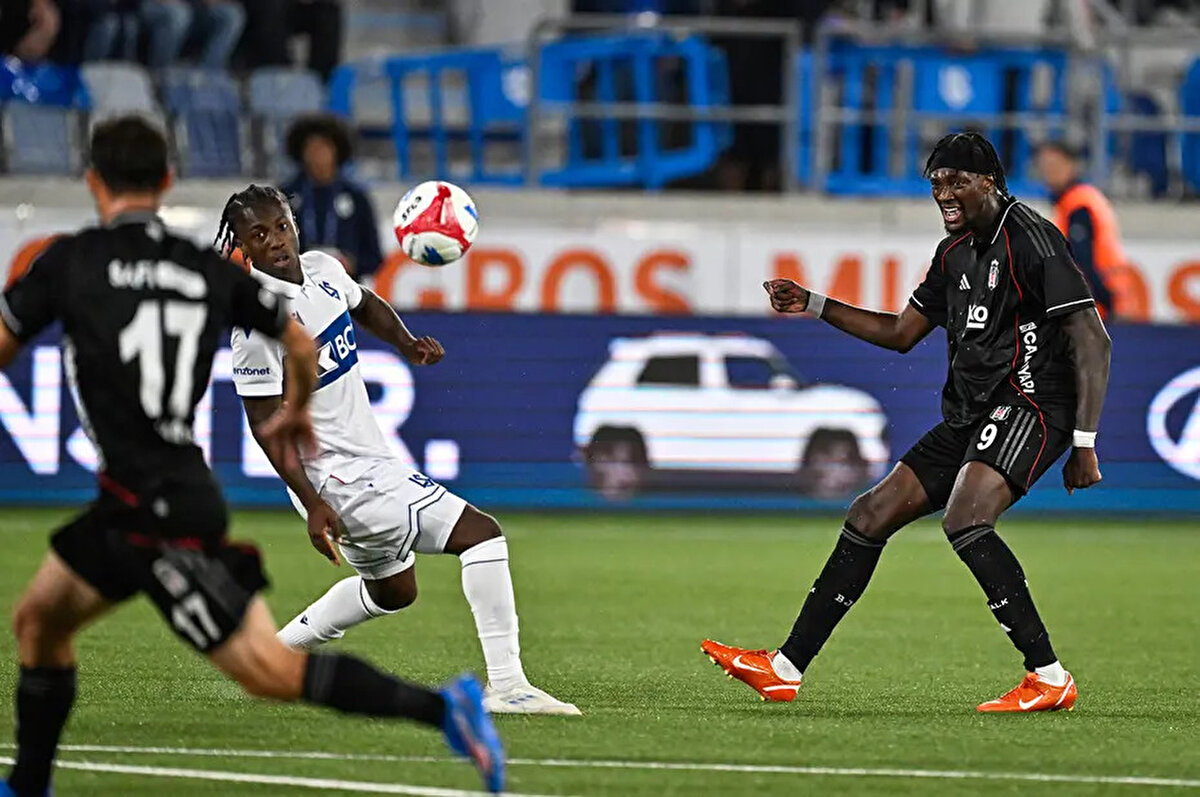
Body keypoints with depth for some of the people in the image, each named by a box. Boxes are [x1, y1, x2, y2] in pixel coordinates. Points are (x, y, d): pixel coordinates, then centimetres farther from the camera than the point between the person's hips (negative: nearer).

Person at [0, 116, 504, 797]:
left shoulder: (71, 261, -7)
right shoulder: (209, 270, 8)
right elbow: (303, 343, 14)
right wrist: (297, 410, 36)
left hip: (157, 511, -7)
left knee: (268, 670, -9)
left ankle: (440, 708, -19)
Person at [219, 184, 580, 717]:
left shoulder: (321, 269, 3)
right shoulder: (256, 321, -20)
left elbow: (365, 306, 26)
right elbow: (265, 423, -20)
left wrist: (406, 343, 7)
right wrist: (312, 504, -24)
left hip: (366, 455, 10)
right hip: (339, 477, -10)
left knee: (392, 590, 28)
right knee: (481, 534, -14)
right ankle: (506, 687, -17)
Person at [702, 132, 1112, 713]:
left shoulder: (1030, 240, -12)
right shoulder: (955, 252, 16)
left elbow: (1092, 341, -16)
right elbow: (901, 333, 27)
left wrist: (1085, 444, -21)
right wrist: (812, 306, 19)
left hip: (1028, 407, -9)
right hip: (969, 418, 9)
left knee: (965, 518, -32)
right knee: (871, 515, 7)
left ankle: (1049, 678, -29)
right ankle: (785, 670, 14)